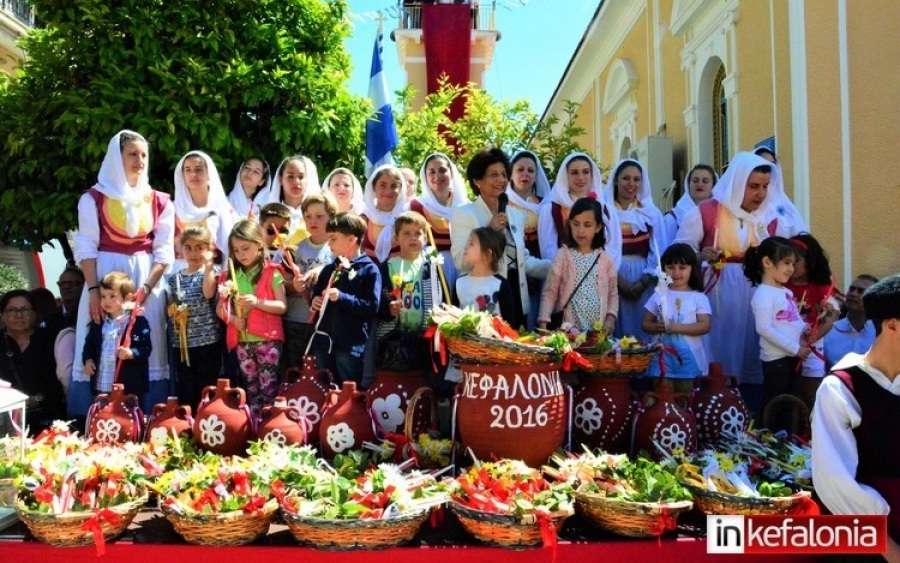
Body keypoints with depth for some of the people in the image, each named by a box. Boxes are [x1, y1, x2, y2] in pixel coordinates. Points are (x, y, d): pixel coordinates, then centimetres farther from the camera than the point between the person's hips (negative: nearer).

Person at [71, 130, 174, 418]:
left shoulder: (160, 202, 8)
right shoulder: (94, 198, 4)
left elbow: (164, 252, 4)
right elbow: (86, 248, -1)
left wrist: (145, 289, -9)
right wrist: (93, 290, -13)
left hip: (148, 280, 2)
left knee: (145, 353, -1)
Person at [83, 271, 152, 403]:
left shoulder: (138, 322, -7)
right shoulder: (98, 322, 12)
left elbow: (146, 348, -11)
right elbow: (89, 344, 20)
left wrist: (131, 353, -28)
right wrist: (88, 360, 3)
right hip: (101, 385, 6)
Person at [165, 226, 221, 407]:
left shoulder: (212, 272, 1)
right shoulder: (174, 278, 11)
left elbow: (208, 293, -19)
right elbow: (170, 308, 13)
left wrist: (208, 265, -17)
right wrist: (173, 312, -9)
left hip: (208, 340, -3)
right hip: (181, 341, 3)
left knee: (207, 385, 0)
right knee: (185, 388, 7)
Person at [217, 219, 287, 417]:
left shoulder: (272, 273, -4)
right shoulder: (231, 275, 10)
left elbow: (283, 306, -8)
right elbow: (220, 307, 12)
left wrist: (258, 302, -22)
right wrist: (231, 318, -8)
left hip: (267, 339, -5)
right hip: (242, 340, 5)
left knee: (268, 387, -5)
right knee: (251, 389, 12)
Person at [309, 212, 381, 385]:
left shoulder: (369, 270, -6)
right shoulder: (329, 269, 13)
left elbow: (372, 307, -14)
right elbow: (316, 295, 23)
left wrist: (341, 297, -23)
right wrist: (315, 301, -1)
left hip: (351, 344, -6)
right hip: (323, 341, 6)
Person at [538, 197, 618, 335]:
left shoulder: (605, 258, 6)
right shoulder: (562, 255, -1)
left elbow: (613, 293, 11)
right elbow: (549, 292, -2)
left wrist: (611, 317, -3)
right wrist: (543, 321, -12)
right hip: (568, 327, -2)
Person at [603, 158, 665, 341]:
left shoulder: (652, 213, 10)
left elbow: (658, 253, 6)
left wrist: (642, 283, -7)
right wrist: (620, 281, -12)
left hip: (643, 282, 2)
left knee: (643, 331, 1)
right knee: (614, 334, -2)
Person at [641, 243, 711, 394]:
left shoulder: (699, 297, -1)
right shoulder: (659, 295, 4)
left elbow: (705, 326, -9)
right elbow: (645, 323, 6)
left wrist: (678, 328, -20)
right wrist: (657, 327, -17)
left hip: (688, 357, -1)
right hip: (663, 356, 1)